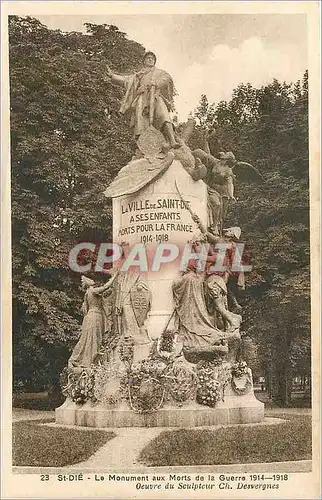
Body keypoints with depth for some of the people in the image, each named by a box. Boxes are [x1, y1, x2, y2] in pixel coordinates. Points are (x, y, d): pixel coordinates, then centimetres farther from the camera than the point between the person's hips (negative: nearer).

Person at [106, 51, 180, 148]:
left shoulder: (159, 72, 29)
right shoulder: (138, 75, 33)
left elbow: (168, 79, 10)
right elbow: (126, 80, 21)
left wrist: (154, 83, -6)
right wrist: (112, 75, 9)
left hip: (156, 97, -1)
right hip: (142, 99, 2)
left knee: (164, 117, -28)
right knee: (141, 123, -19)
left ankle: (172, 141, -42)